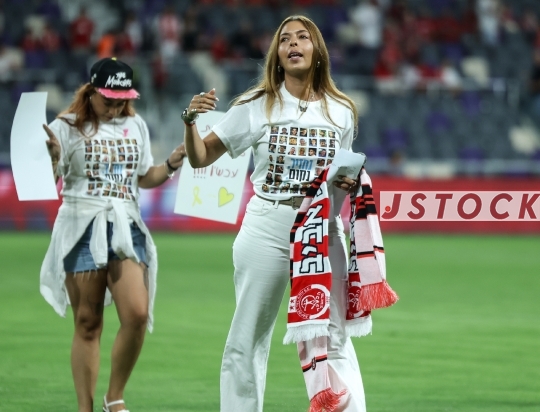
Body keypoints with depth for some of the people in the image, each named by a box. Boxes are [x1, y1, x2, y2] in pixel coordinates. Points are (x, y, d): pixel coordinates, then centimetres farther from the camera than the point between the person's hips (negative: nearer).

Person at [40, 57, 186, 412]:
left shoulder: (136, 126, 12)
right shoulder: (68, 127, -1)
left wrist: (171, 165, 5)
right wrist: (52, 158, -27)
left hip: (125, 227, 3)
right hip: (82, 228, -3)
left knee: (137, 314, -13)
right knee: (88, 323, -1)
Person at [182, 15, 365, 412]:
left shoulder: (341, 111, 8)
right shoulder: (256, 106, 2)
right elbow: (200, 158, 3)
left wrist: (350, 183, -3)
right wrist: (191, 120, -16)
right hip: (266, 230, -1)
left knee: (333, 339, -1)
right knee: (247, 338, 2)